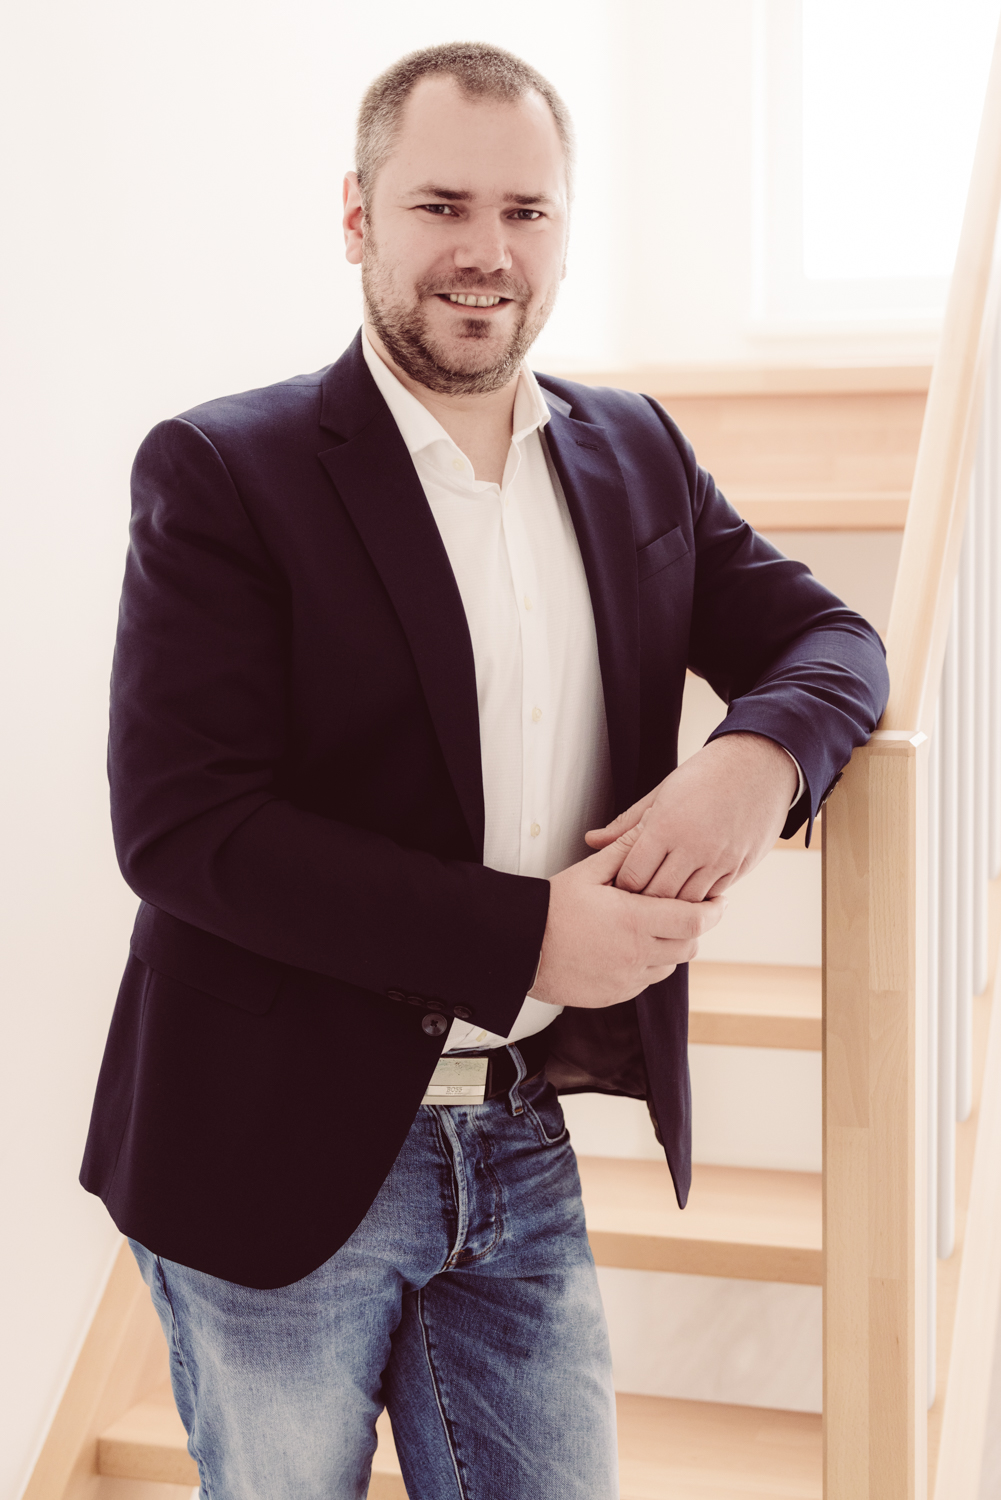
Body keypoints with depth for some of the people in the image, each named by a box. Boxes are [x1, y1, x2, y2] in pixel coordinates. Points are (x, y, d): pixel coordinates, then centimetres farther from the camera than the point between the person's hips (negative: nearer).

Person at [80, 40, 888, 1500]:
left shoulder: (637, 453, 7)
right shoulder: (221, 472, -11)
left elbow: (828, 634, 10)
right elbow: (182, 826, -18)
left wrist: (757, 752, -15)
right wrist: (526, 933, -22)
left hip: (523, 1150, 4)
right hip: (278, 1158, -4)